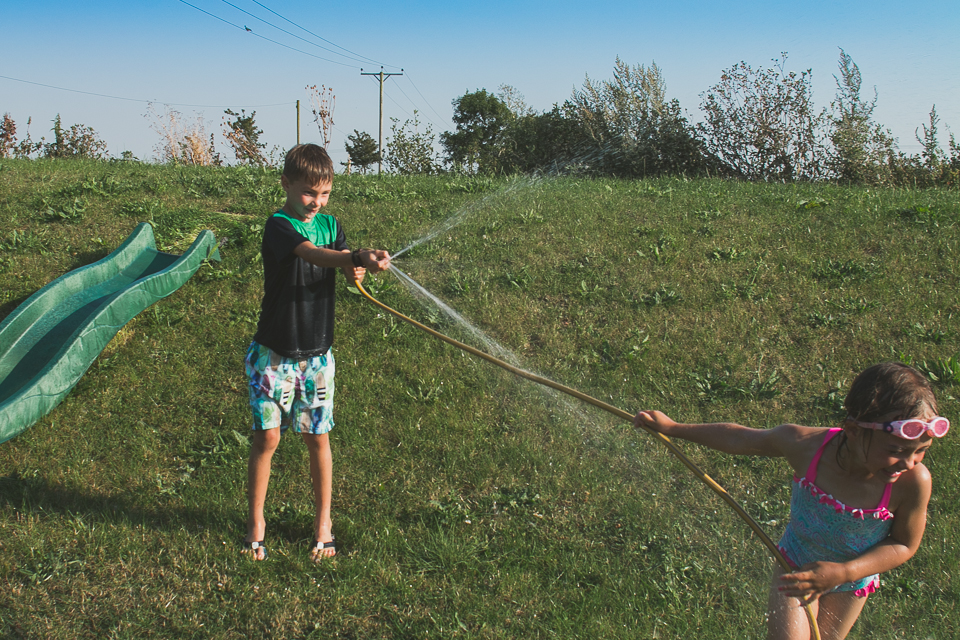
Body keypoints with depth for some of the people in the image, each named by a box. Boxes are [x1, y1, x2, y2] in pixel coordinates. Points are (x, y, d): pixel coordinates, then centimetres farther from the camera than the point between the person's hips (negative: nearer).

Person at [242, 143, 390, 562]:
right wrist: (359, 257, -50)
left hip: (317, 353, 4)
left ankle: (323, 521, 22)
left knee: (317, 437, 9)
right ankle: (255, 521, 17)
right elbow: (313, 255, -33)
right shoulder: (278, 226, -13)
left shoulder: (331, 225, 5)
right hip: (274, 352, -4)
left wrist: (357, 273, -33)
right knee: (267, 436, 0)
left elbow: (347, 269, -9)